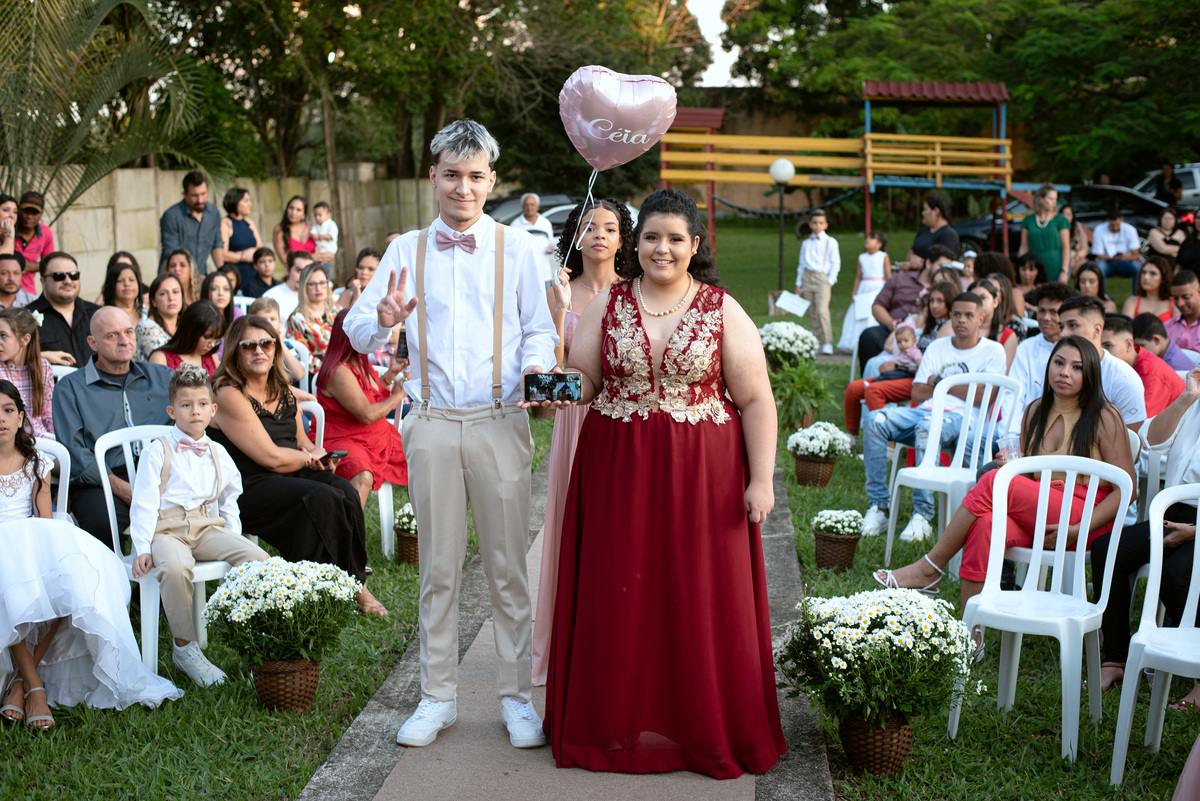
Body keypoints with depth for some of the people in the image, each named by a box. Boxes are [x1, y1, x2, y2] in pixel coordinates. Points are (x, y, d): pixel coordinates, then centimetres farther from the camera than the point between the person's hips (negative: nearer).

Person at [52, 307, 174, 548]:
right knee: (103, 522, -36)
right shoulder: (70, 388, 12)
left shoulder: (161, 377, 23)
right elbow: (74, 452, 0)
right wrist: (123, 489, -14)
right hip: (101, 482, -2)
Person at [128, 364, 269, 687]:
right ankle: (185, 648, -23)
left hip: (207, 527, 4)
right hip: (167, 529, -4)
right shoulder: (157, 452, 5)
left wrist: (234, 541, 12)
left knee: (257, 558, -23)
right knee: (176, 567, -39)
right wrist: (142, 548, -12)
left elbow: (230, 502, 27)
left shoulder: (218, 454, 20)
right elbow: (144, 503, 0)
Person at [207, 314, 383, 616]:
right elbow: (271, 458, -16)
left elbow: (302, 442, 28)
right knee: (322, 498, -29)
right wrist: (310, 458, 0)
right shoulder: (229, 395, -12)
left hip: (291, 477, 8)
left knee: (344, 490, -20)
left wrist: (321, 457, 5)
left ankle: (356, 584, -15)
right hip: (247, 488, -8)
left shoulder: (284, 393, 15)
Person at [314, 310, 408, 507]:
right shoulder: (339, 372, -20)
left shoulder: (361, 363, 11)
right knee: (363, 478, -39)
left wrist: (391, 373, 17)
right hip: (344, 442, -10)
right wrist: (396, 396, -8)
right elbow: (367, 414, -23)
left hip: (379, 439, 10)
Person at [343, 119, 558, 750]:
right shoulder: (406, 251, 8)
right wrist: (383, 320, -21)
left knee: (507, 567, 4)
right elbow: (355, 332, 2)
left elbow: (539, 330, 7)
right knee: (438, 567, 7)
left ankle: (516, 697, 15)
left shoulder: (517, 249, 6)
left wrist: (536, 367, -15)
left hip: (500, 422, -1)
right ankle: (437, 696, 18)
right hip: (432, 425, 1)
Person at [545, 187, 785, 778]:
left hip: (702, 481, -2)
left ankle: (706, 730, 15)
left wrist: (762, 479, -9)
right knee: (619, 597, 4)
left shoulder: (724, 312, 0)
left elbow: (756, 400, -2)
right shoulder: (607, 306, 6)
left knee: (701, 597, 2)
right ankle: (621, 725, 17)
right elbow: (582, 379, 9)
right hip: (619, 475, 2)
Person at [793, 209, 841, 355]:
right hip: (807, 278, 4)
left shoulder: (830, 242, 7)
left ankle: (828, 344, -14)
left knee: (822, 311, -17)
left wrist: (830, 281, -6)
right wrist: (798, 284, 14)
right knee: (812, 313, 2)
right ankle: (818, 343, 7)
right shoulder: (806, 243, 17)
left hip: (822, 278, -4)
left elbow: (835, 263, 4)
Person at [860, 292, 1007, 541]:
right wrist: (959, 387, 0)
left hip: (960, 417, -5)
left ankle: (922, 515, -38)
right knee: (875, 421, -23)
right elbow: (917, 392, 14)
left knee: (927, 427, -39)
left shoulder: (993, 350, 11)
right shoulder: (936, 347, 24)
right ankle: (879, 506, -23)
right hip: (925, 411, 5)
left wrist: (940, 382, 4)